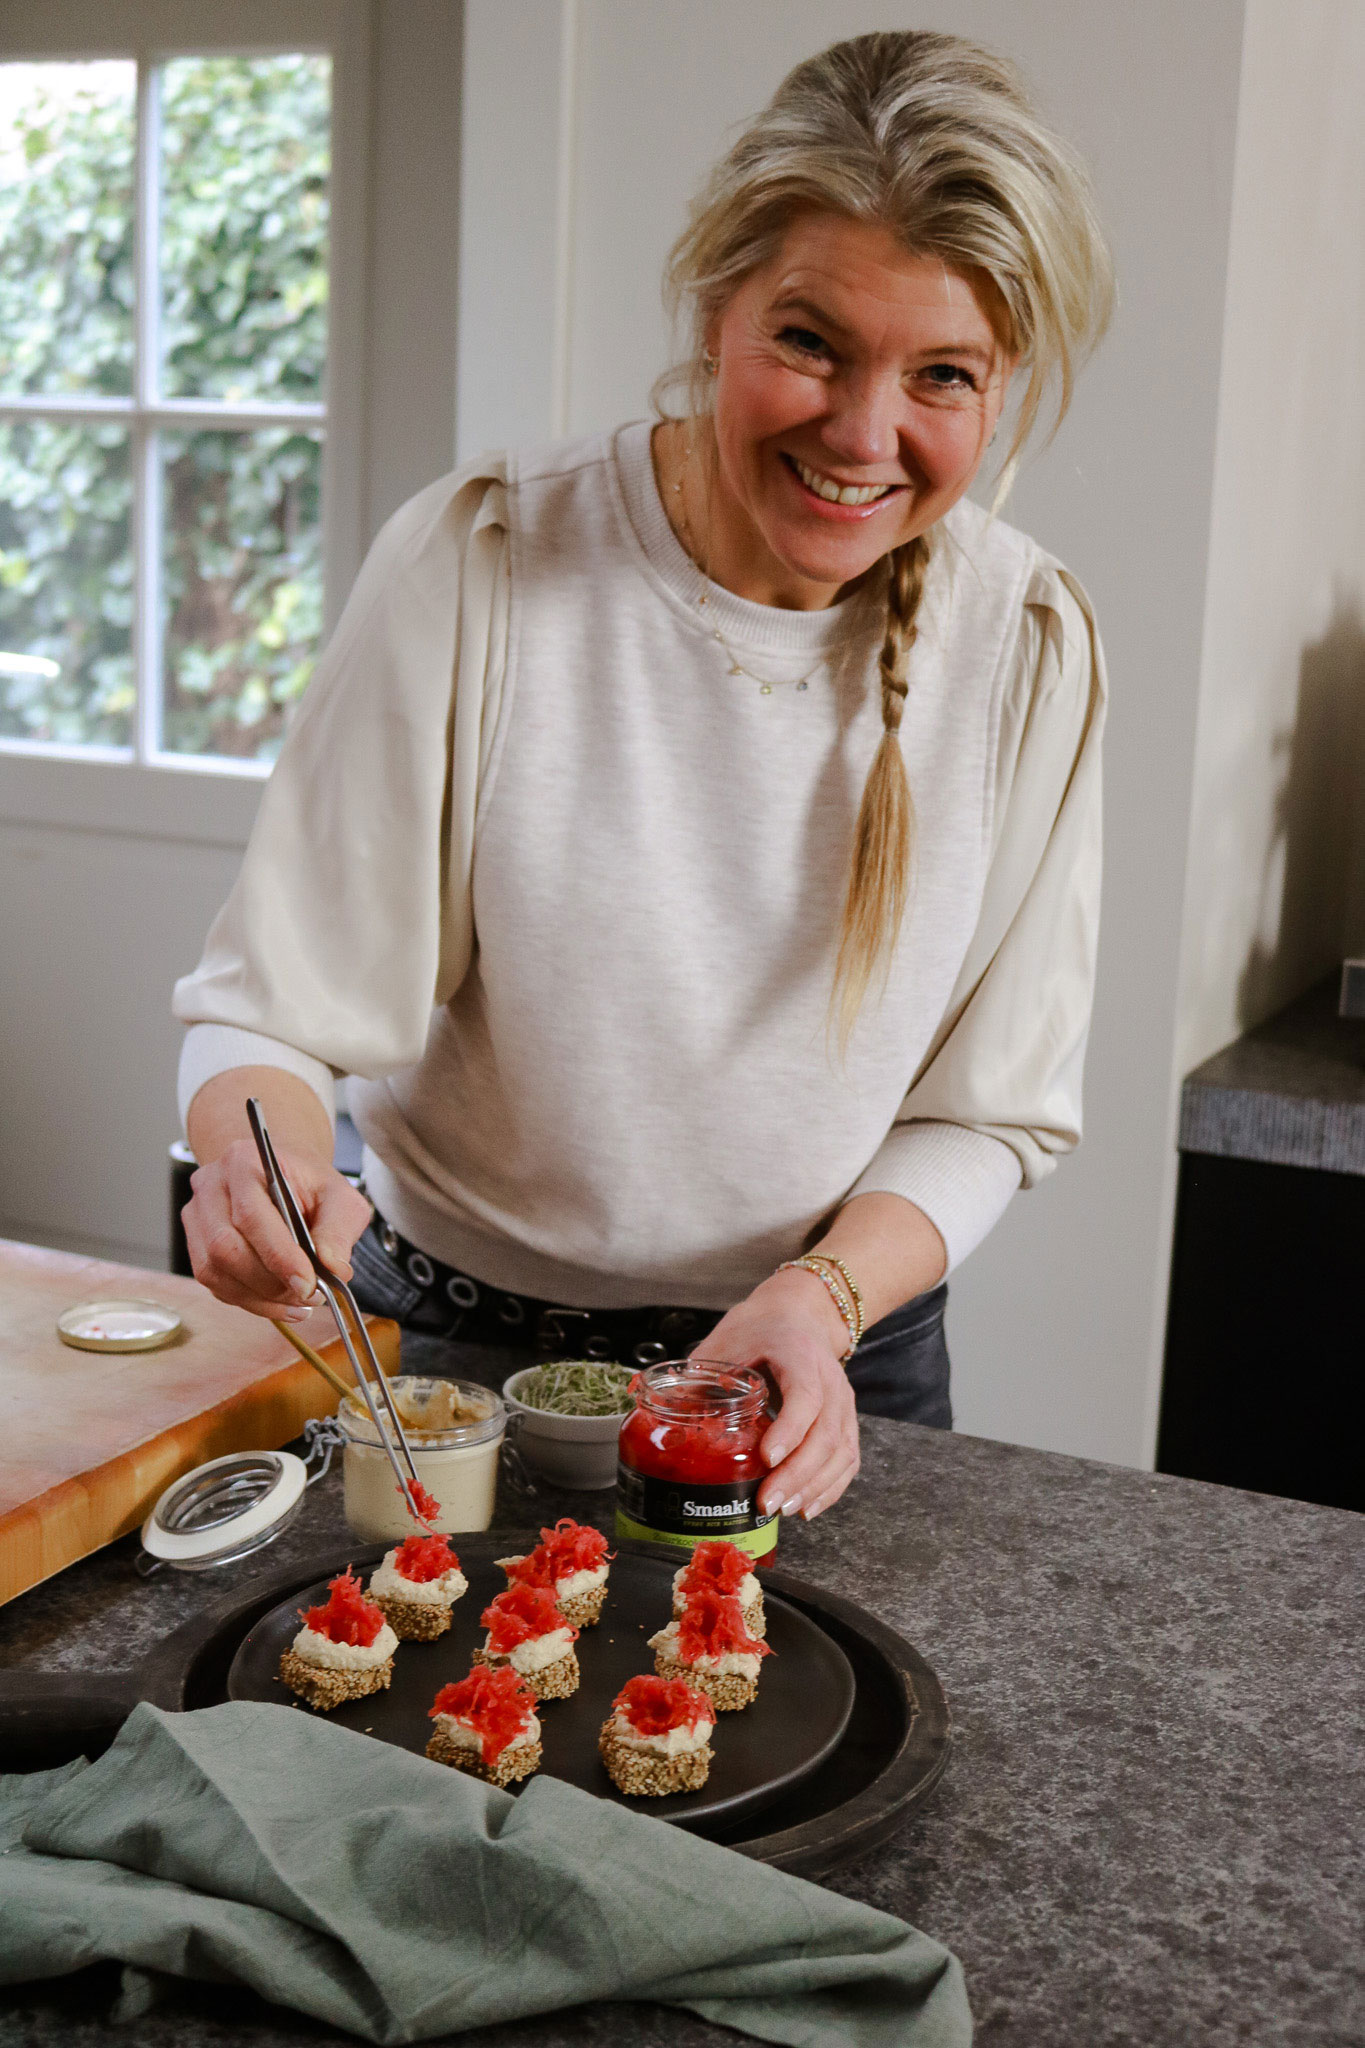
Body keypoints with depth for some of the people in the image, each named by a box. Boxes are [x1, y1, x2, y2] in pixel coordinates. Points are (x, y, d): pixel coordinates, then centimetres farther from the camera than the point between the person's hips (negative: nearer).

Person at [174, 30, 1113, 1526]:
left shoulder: (1028, 644, -13)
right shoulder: (476, 563, -20)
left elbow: (988, 1110, -5)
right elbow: (272, 1005, -16)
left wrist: (826, 1292, -22)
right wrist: (261, 1164, -37)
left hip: (821, 1365, 1)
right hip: (444, 1335, -1)